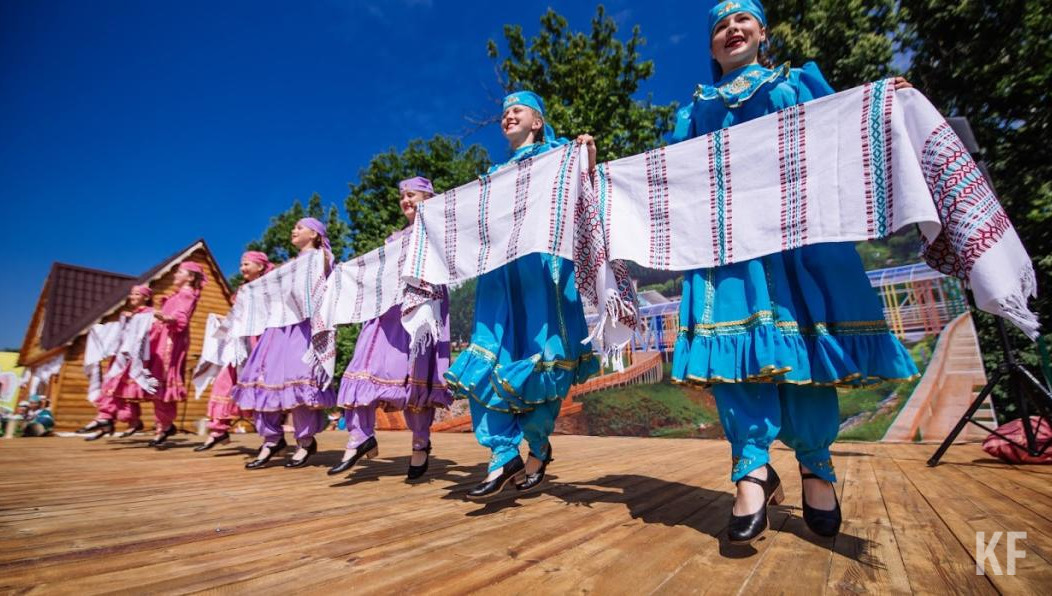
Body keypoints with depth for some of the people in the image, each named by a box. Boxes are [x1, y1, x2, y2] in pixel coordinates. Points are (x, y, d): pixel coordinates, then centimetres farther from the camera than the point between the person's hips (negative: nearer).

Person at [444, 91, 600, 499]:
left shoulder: (557, 153, 12)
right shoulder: (498, 171, 26)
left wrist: (589, 163, -18)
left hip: (544, 262, -5)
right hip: (502, 268, 5)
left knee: (540, 357, -4)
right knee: (489, 359, -7)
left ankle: (539, 449, 13)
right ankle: (504, 456, -5)